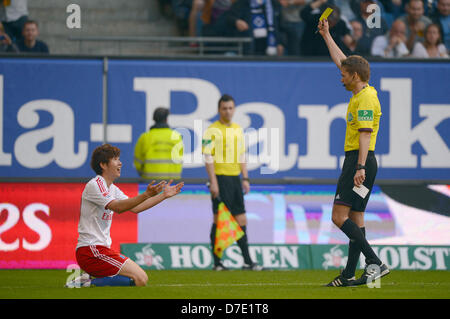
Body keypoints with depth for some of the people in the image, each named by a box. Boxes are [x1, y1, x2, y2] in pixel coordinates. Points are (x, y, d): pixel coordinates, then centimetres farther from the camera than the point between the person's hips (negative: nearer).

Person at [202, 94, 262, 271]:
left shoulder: (238, 129, 15)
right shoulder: (213, 130, -7)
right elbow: (208, 157, -11)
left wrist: (245, 178, 13)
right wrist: (213, 182, -17)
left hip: (235, 178, 7)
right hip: (220, 178, -7)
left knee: (241, 220, 7)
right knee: (219, 220, -5)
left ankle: (247, 261, 11)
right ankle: (217, 262, 0)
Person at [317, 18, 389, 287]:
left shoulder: (366, 98, -14)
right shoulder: (362, 92, 14)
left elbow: (365, 134, -24)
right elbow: (340, 60, 28)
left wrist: (360, 167, -31)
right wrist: (326, 35, 34)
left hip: (360, 161, -10)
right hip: (356, 161, 10)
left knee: (339, 217, -15)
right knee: (355, 218, 9)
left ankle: (375, 262, -22)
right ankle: (350, 275, 10)